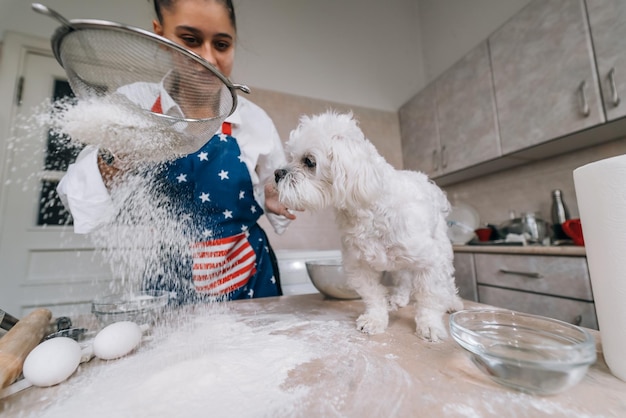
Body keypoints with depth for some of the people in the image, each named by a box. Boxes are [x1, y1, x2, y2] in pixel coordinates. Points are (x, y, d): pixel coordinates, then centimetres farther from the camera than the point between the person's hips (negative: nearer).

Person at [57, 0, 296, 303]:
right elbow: (82, 201, -6)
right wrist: (110, 162, -24)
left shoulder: (253, 119, -7)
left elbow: (274, 195, 7)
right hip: (161, 287, 1)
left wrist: (275, 202, -14)